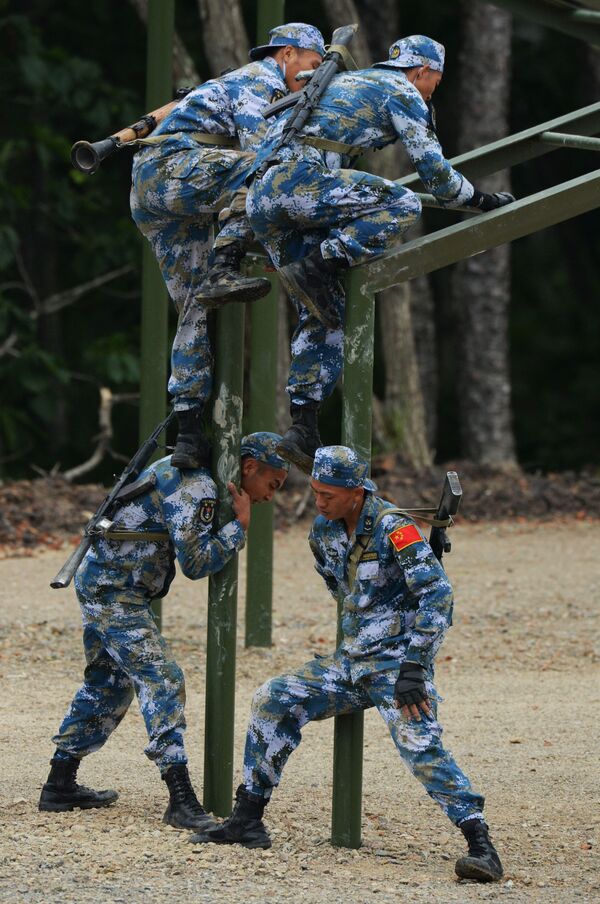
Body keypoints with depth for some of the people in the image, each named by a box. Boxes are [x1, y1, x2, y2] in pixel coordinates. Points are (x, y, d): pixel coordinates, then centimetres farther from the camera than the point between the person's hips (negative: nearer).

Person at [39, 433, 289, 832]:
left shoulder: (189, 471, 13)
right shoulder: (196, 487, -19)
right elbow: (195, 562, -22)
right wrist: (241, 525, -16)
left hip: (100, 583, 10)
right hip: (114, 590, -10)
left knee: (109, 684, 18)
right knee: (162, 679, -15)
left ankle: (60, 784, 25)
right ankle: (181, 798, -21)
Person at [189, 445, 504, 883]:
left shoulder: (393, 528, -19)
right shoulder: (325, 530, 5)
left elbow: (438, 594, -24)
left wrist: (413, 667, -26)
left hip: (397, 665, -8)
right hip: (352, 661, 8)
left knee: (421, 745, -26)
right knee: (274, 700, -1)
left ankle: (482, 847, -28)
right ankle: (247, 821, 6)